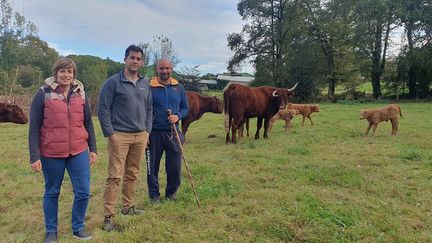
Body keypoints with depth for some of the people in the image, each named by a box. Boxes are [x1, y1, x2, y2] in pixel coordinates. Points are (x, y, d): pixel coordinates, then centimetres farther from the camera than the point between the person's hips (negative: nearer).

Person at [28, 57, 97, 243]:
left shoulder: (80, 93, 6)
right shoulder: (43, 94, -5)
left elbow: (88, 123, 11)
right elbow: (34, 127, -4)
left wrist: (93, 149, 8)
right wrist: (34, 156, -8)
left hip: (79, 152, 3)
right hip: (51, 154, -3)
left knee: (83, 192, 4)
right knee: (52, 193, 12)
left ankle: (78, 228, 25)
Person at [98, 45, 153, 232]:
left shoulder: (145, 84, 12)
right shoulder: (113, 82, -5)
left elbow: (149, 109, 17)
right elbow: (103, 109, -7)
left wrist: (147, 131, 9)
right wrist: (110, 133, -11)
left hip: (140, 136, 6)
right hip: (120, 136, -5)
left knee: (132, 174, 14)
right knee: (115, 176, -5)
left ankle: (128, 207, 28)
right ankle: (108, 216, 2)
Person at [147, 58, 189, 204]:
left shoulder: (179, 88, 7)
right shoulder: (149, 87, -3)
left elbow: (185, 108, 12)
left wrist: (178, 116, -9)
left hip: (173, 133, 3)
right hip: (154, 133, -2)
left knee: (175, 166, 8)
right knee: (153, 166, 8)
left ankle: (171, 193, 29)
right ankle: (154, 195, 25)